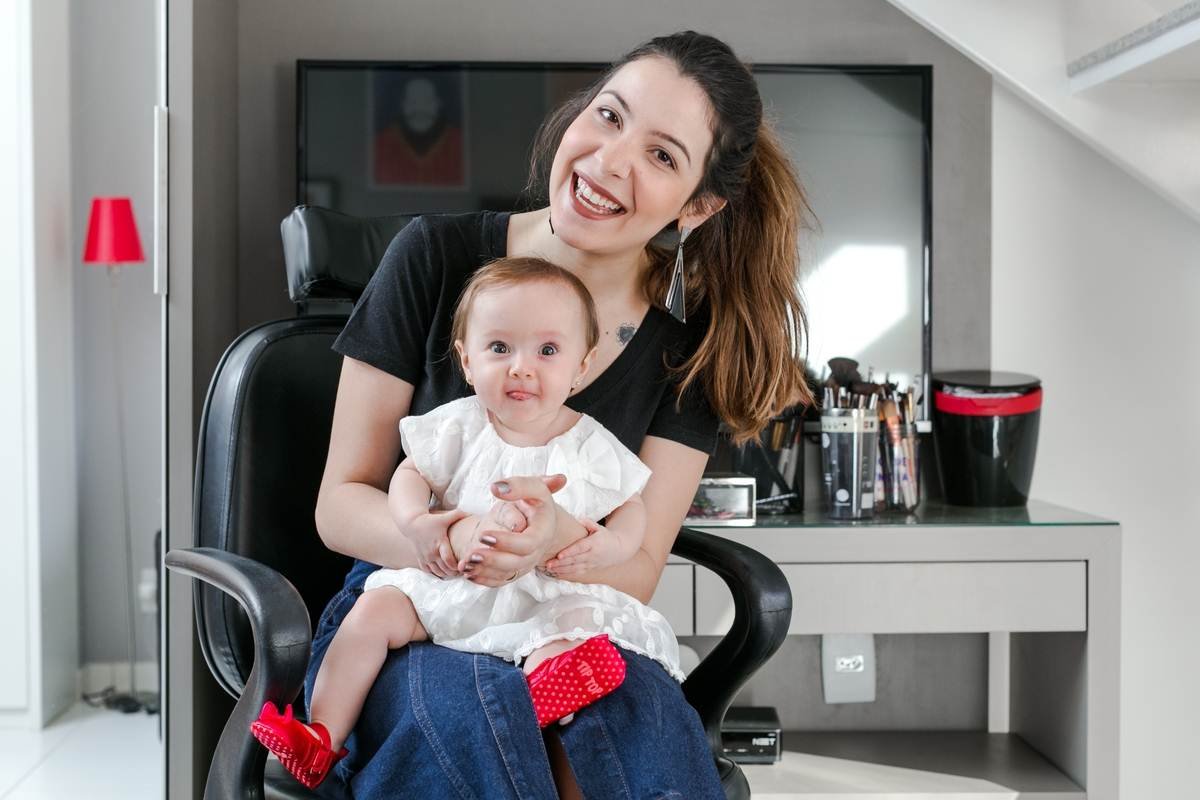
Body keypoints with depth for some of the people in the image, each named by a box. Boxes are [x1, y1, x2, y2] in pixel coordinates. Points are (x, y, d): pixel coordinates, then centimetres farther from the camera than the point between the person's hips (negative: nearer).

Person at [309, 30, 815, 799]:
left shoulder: (689, 347, -2)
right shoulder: (436, 258, -7)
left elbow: (635, 574, -4)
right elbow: (340, 504, -5)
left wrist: (556, 540, -29)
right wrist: (455, 541, -29)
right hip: (406, 622, -1)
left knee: (647, 713, -32)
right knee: (470, 703, -35)